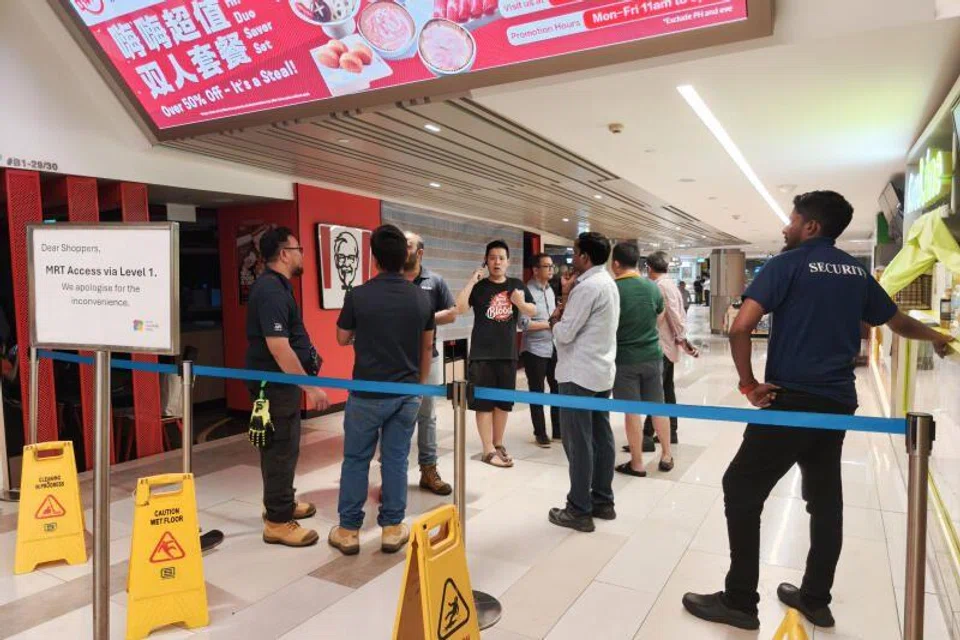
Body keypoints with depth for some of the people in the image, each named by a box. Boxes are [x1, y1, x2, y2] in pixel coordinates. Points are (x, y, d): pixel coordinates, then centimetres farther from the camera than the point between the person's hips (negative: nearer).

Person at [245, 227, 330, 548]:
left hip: (281, 382, 10)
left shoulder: (276, 286, 11)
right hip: (275, 384, -10)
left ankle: (281, 502, 36)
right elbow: (279, 348, -29)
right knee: (281, 449, -2)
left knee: (283, 446, 21)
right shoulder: (271, 291, -22)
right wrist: (312, 387, -27)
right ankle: (278, 522, 10)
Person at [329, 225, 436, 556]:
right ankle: (392, 527, 21)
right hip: (407, 393, 3)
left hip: (367, 394, -2)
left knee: (355, 460, 11)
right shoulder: (421, 297, -2)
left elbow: (342, 339, 3)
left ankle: (348, 530, 20)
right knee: (396, 460, 12)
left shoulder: (358, 295, -13)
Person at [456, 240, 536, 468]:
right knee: (484, 402, 0)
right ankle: (488, 450, 9)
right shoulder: (479, 286, -3)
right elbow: (460, 308, -17)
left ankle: (498, 444, 29)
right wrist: (471, 281, -19)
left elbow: (533, 311, 11)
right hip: (482, 354, -4)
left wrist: (521, 303, -10)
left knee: (504, 401, 14)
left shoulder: (517, 285, 7)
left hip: (508, 353, 4)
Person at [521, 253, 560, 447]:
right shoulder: (527, 291, -14)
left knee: (558, 389, 12)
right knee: (537, 393, 6)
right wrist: (549, 324, -15)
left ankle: (558, 430, 26)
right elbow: (524, 323, -20)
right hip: (534, 350, -7)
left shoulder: (550, 290, 11)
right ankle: (540, 433, 19)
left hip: (554, 348, 7)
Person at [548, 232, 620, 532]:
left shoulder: (587, 286, -17)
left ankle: (579, 511, 4)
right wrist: (568, 296, 7)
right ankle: (603, 501, 21)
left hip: (579, 374, -10)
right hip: (602, 371, 10)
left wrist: (555, 320, 2)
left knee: (578, 441, -3)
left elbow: (565, 333, -18)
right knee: (601, 437, 12)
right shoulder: (608, 283, 14)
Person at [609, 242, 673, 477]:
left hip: (625, 358, -4)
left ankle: (637, 464, 12)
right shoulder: (653, 287, -1)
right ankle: (667, 456, 26)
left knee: (632, 411, 3)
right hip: (652, 355, 4)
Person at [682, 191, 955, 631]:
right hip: (837, 401, 8)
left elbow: (740, 328, -18)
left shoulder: (788, 263, -6)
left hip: (792, 399, -8)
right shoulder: (856, 272, 14)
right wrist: (936, 337, 49)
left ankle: (740, 601, 5)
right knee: (825, 499, 16)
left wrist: (748, 384, -7)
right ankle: (816, 598, 28)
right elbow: (899, 323, 28)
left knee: (741, 489, -1)